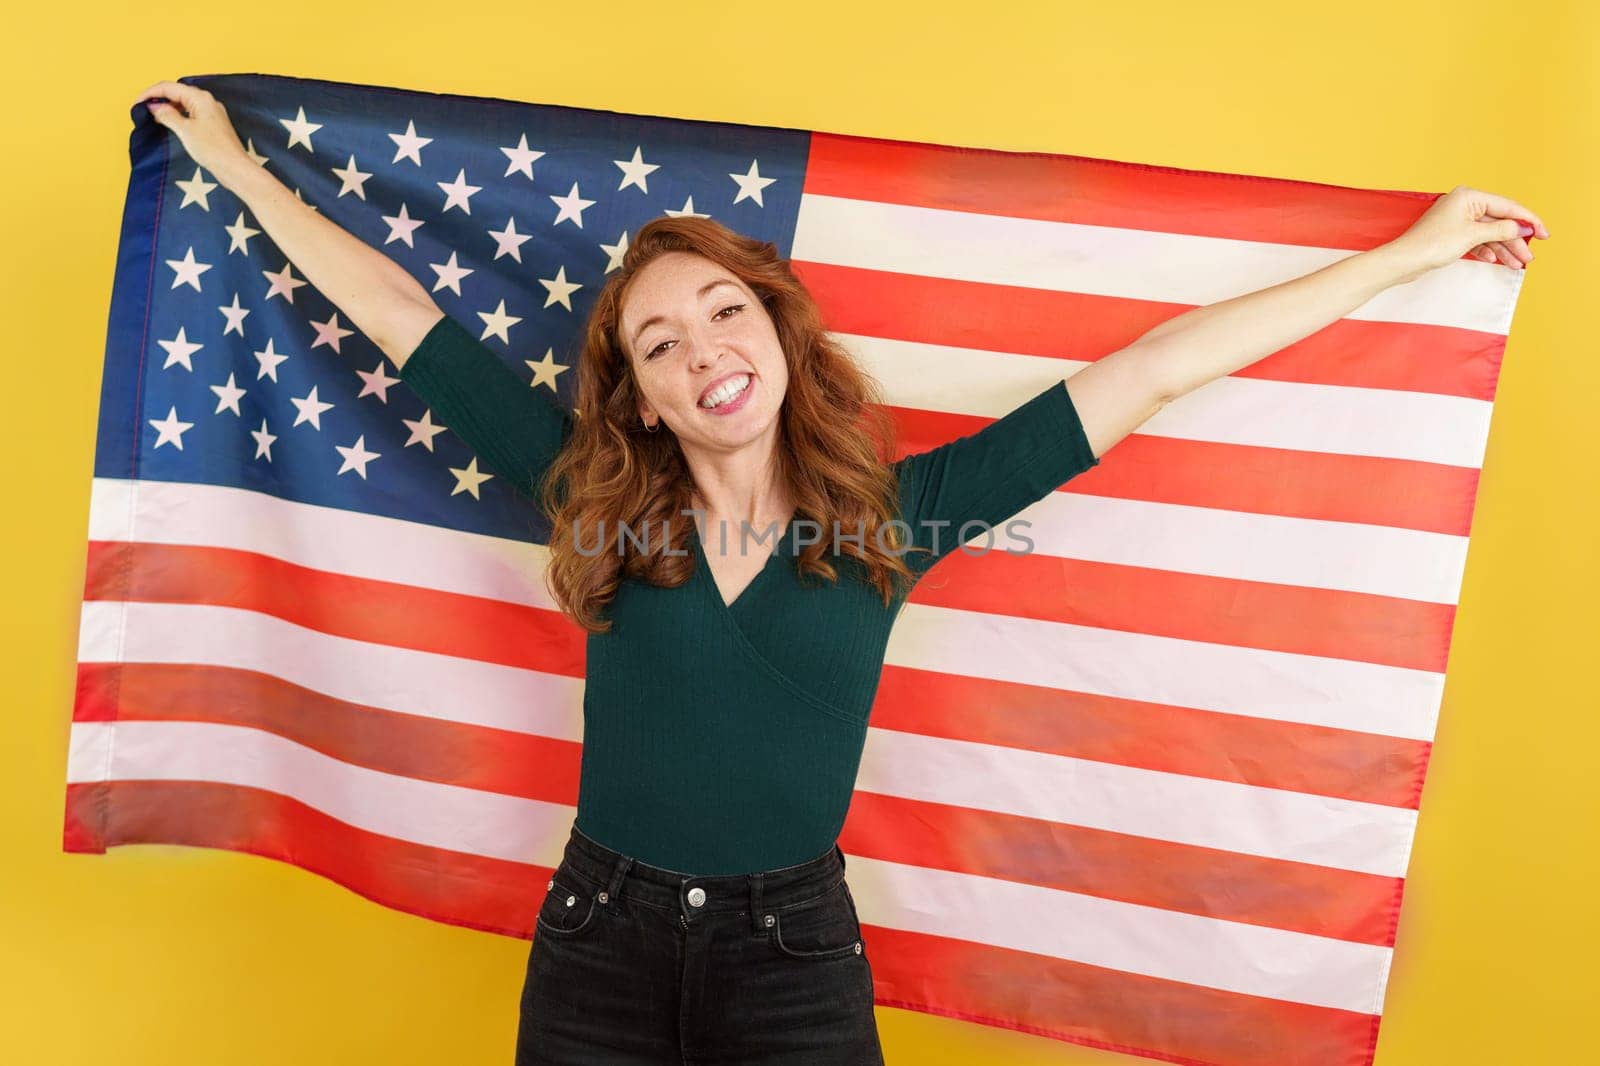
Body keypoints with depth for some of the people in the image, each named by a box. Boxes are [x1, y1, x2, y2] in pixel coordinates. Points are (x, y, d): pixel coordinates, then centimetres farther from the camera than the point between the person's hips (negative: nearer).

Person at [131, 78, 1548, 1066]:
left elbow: (1148, 374, -7)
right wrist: (238, 167, 9)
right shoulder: (594, 500, -5)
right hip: (598, 946, 1)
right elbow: (403, 316, 1)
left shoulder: (895, 512, -8)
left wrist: (1411, 254, -1)